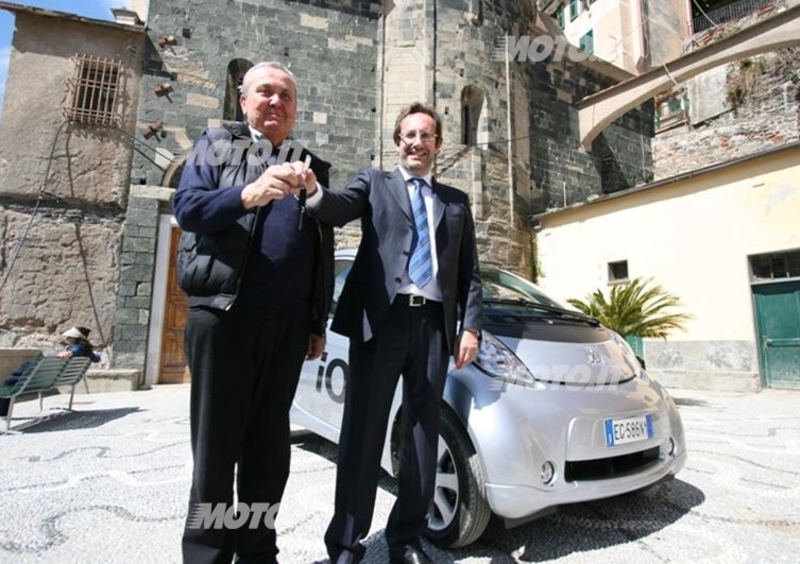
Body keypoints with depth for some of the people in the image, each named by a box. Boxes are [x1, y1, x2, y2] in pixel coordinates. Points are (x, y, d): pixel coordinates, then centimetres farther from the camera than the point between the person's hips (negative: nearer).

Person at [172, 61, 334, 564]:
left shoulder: (312, 165, 20)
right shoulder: (216, 144, 13)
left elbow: (325, 252, 16)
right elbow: (186, 207, -5)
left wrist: (319, 323, 11)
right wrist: (247, 194, -24)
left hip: (288, 321, 3)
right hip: (223, 311, -3)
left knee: (270, 442, 10)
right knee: (217, 440, 4)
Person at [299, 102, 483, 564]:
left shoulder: (457, 201, 19)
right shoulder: (375, 183, 13)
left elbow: (470, 273, 14)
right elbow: (341, 208, -9)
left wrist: (471, 326, 2)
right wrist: (314, 191, -32)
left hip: (434, 324, 3)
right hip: (381, 319, -3)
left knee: (424, 433, 9)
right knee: (363, 431, 1)